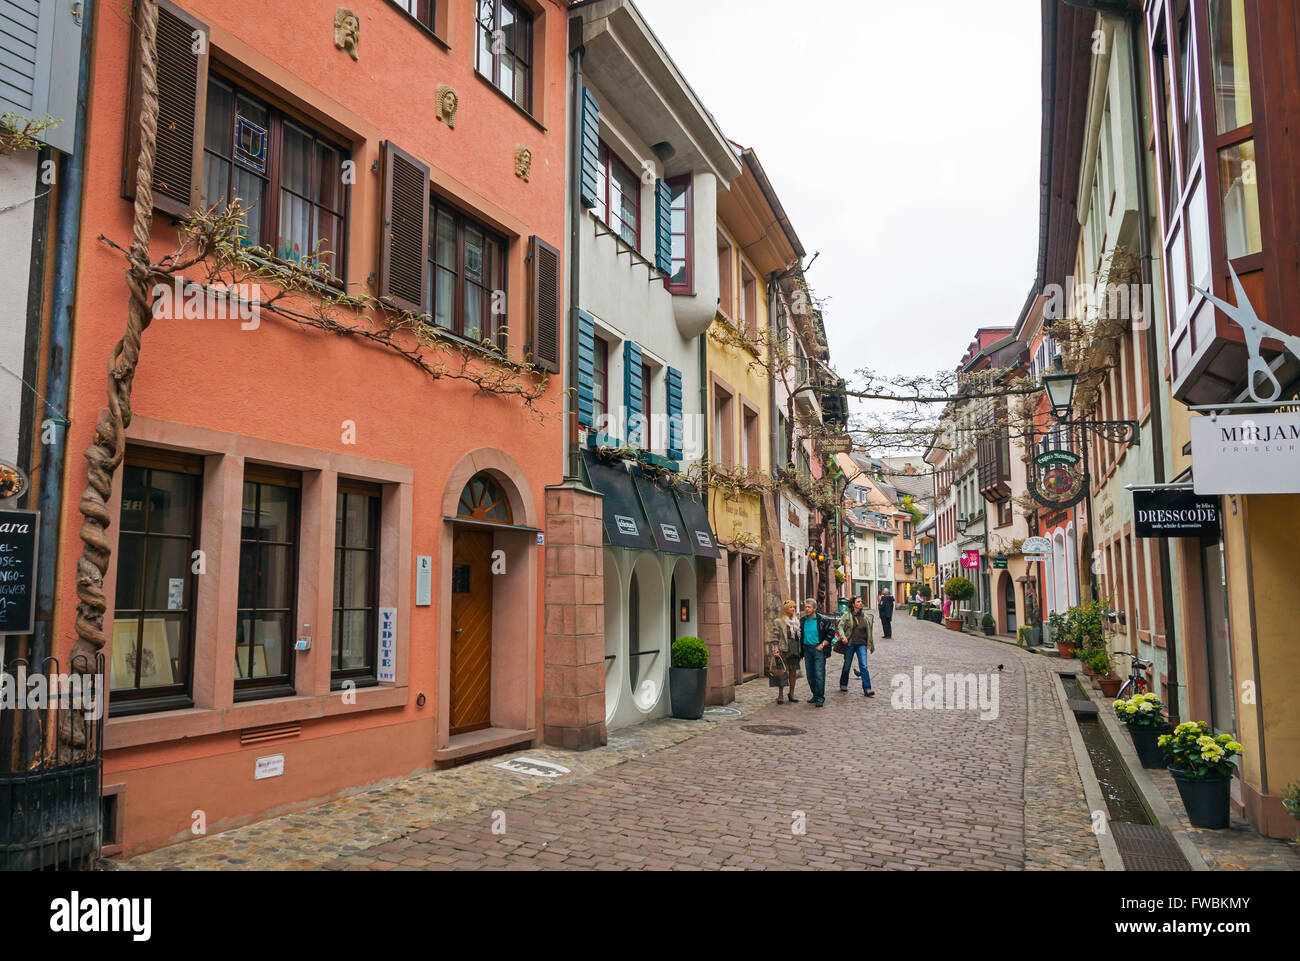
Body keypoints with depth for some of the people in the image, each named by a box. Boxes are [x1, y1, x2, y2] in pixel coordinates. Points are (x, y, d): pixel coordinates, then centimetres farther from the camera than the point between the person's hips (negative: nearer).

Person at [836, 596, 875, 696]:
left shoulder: (865, 616, 7)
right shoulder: (847, 615, -2)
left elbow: (869, 631, 15)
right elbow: (840, 626, -7)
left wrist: (871, 645, 18)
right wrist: (843, 636, -26)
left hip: (861, 644, 1)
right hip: (850, 644, -1)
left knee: (864, 666, -10)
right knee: (847, 665, 11)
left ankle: (867, 689, -10)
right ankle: (843, 685, 31)